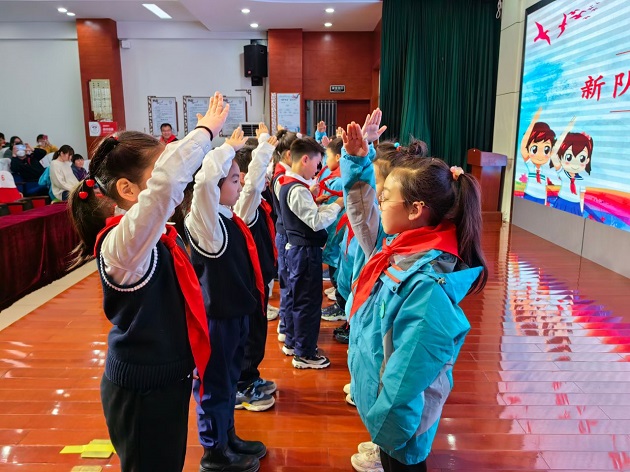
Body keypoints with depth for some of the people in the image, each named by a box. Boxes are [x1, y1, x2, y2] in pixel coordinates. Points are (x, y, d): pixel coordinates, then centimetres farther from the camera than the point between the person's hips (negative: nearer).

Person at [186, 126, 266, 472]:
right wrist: (229, 148, -26)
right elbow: (205, 177, -36)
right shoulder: (204, 221, -23)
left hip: (236, 312, 9)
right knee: (214, 386, 9)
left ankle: (228, 438, 42)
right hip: (216, 317, -9)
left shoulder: (230, 217, 4)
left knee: (230, 381, 23)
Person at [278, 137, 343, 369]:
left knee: (296, 297, 20)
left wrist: (326, 206, 4)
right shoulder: (298, 190, -22)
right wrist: (337, 205, -14)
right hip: (306, 251, -10)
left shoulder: (287, 185, 9)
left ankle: (292, 343, 34)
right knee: (308, 302, 0)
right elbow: (317, 222, -23)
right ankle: (304, 354, 12)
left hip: (295, 248, 10)